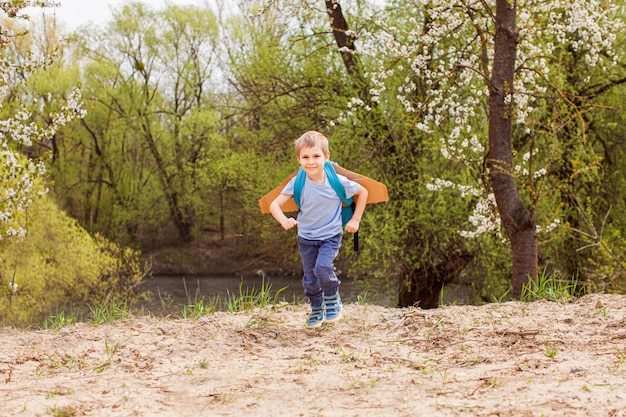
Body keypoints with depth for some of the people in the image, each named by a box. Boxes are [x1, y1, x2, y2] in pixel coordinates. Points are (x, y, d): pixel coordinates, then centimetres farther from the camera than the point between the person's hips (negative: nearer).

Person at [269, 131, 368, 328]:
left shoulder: (338, 182, -18)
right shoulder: (297, 183, -16)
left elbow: (363, 192, 0)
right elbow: (274, 204, -21)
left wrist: (355, 219, -2)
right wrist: (284, 220, -41)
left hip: (330, 236, -2)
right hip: (306, 238, 2)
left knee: (323, 268, -25)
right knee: (310, 279, 8)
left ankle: (333, 300, 3)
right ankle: (317, 310, 34)